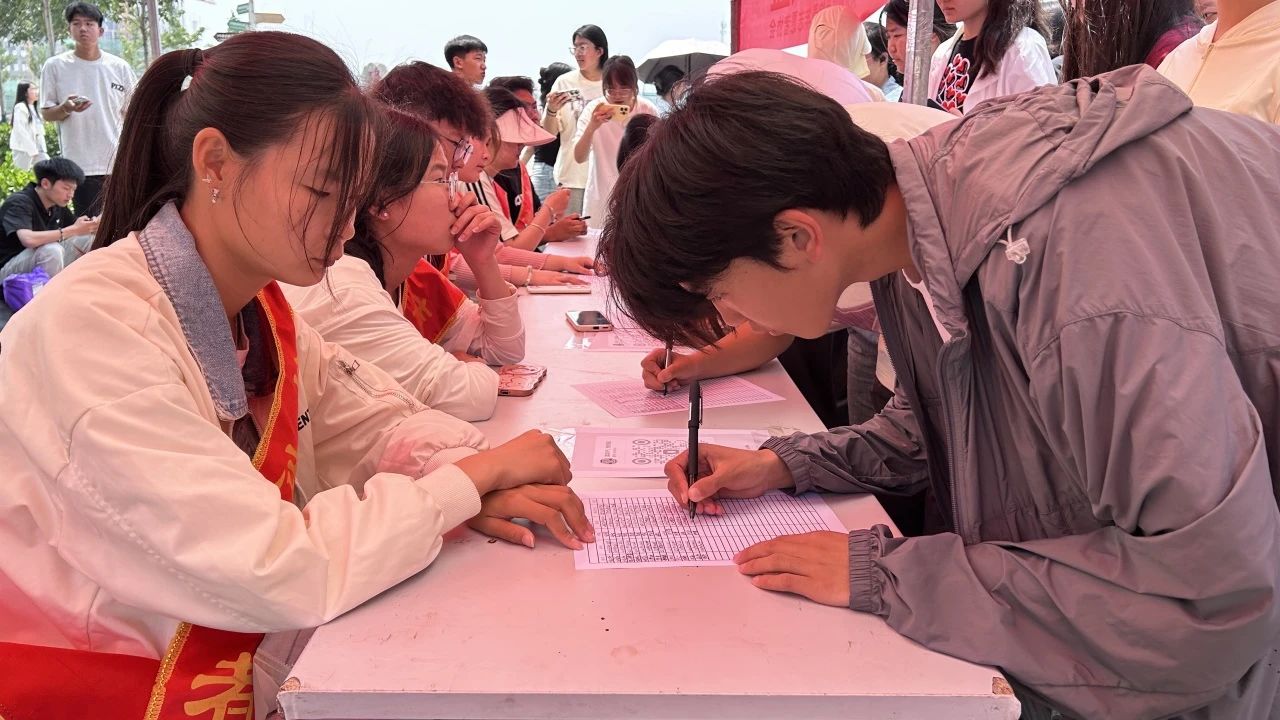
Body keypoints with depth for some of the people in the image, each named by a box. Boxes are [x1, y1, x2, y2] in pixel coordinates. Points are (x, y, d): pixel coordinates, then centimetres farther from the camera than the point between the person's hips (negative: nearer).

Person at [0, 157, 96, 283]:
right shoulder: (19, 203, -21)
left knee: (88, 238, -2)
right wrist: (73, 230, -33)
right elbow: (28, 240, -38)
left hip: (41, 267, 8)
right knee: (52, 249, -33)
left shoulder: (57, 205, 1)